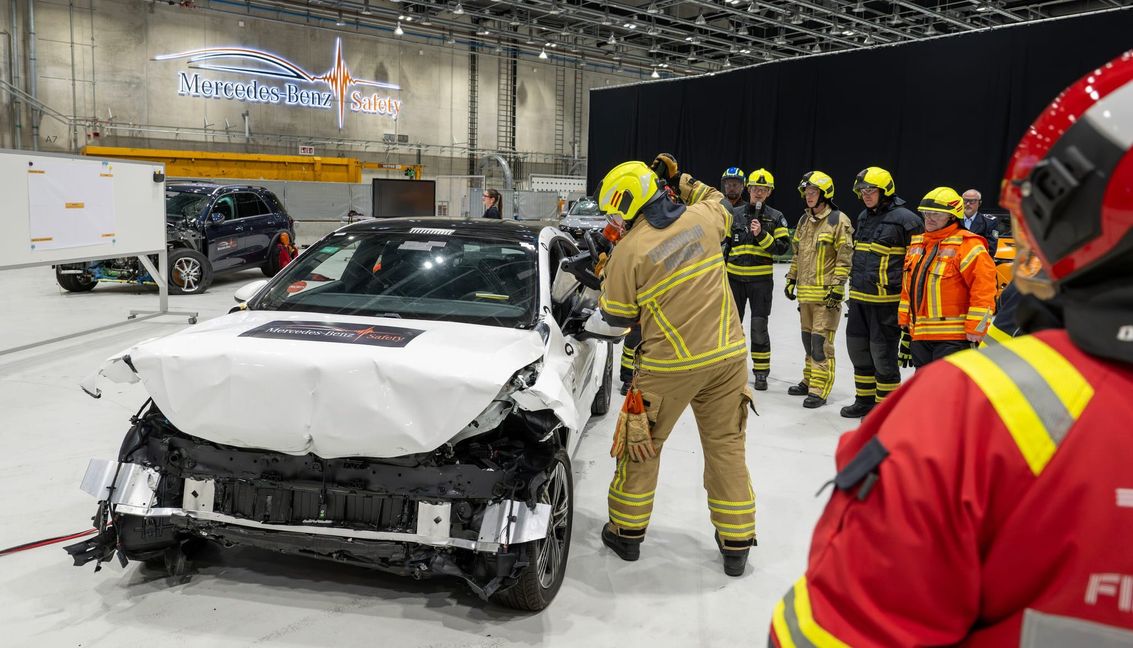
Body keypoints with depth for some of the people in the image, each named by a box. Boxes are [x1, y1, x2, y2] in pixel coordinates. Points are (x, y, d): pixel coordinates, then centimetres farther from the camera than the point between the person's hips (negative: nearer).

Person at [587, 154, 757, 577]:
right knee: (726, 445, 13)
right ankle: (736, 543, 21)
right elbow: (721, 205, 25)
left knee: (642, 444, 14)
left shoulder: (629, 251, -11)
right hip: (727, 353, 4)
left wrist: (587, 325, 19)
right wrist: (683, 181, 28)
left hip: (670, 364, -4)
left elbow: (616, 316, -1)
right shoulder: (702, 218, -1)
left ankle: (628, 531, 28)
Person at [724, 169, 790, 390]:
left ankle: (761, 372, 11)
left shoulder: (776, 217, 0)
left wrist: (762, 235, -19)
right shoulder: (734, 214, 6)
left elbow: (783, 246, -7)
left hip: (761, 279, -2)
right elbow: (723, 243, 11)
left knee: (759, 327, -1)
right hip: (735, 277, 3)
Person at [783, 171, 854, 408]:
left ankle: (819, 390, -3)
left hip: (826, 293, -8)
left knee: (821, 342, -8)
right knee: (808, 339, 16)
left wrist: (837, 286, -17)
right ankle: (809, 381, 27)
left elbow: (845, 257, -12)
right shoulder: (804, 220, 15)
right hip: (805, 291, 8)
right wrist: (792, 279, 19)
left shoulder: (839, 220, -8)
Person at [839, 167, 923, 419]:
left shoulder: (904, 219, -12)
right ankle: (865, 401, 29)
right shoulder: (863, 217, 14)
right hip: (859, 299, 8)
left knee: (883, 355, -1)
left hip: (886, 301, -8)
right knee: (858, 350, 15)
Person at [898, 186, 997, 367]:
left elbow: (984, 286, -17)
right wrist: (905, 321, 21)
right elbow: (908, 286, 22)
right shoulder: (917, 244, 15)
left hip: (952, 338, -8)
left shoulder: (967, 245, -11)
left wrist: (976, 329, -18)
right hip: (919, 335, 8)